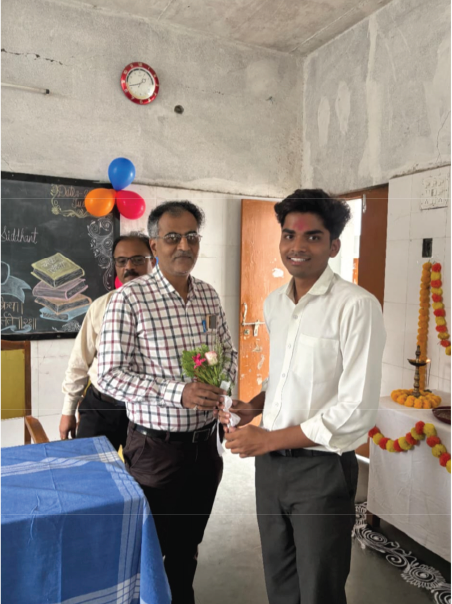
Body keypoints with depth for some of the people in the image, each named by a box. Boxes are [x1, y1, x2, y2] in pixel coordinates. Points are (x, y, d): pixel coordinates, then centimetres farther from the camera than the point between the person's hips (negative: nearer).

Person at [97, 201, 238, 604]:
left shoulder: (210, 295, 3)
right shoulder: (129, 299, -15)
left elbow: (229, 352, 14)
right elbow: (110, 375, -17)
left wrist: (223, 382, -7)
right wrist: (178, 392, -25)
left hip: (204, 442, 5)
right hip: (156, 447, -5)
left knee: (188, 544, 23)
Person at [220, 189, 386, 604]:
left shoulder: (357, 306, -17)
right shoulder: (274, 304, 4)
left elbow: (358, 409, -20)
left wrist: (269, 439, -16)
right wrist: (255, 406, -2)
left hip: (322, 469, -6)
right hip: (270, 463, 6)